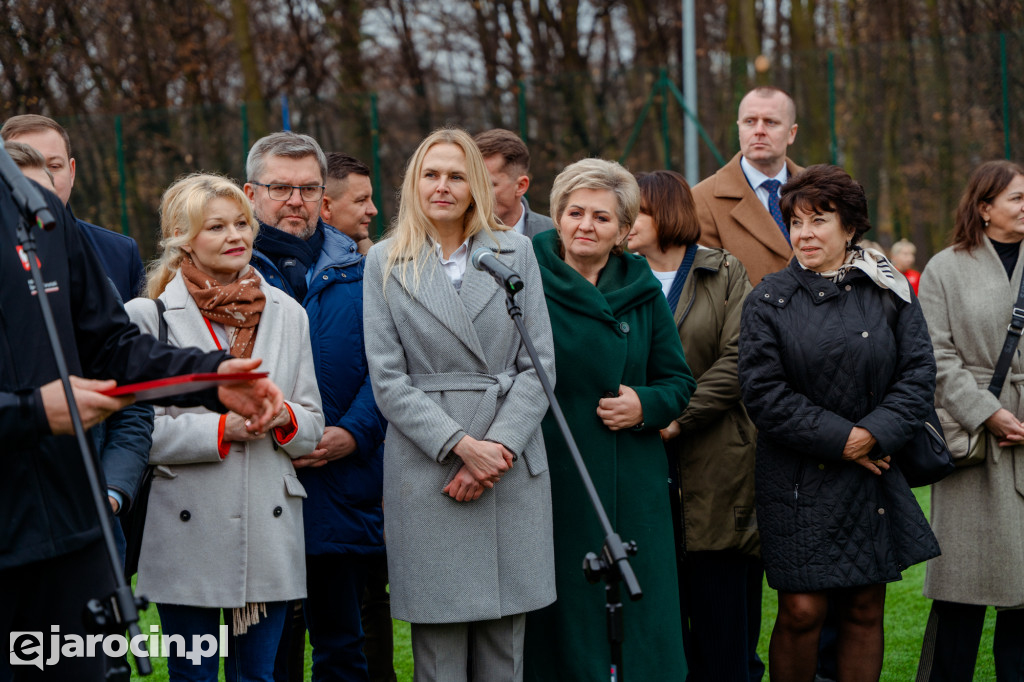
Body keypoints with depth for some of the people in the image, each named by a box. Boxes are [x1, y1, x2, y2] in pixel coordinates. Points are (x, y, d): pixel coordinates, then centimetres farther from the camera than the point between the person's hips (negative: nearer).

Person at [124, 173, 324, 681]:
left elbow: (313, 427, 13)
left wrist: (284, 416, -9)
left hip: (270, 529, 3)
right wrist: (220, 429, -16)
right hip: (187, 531, -3)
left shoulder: (287, 314, 12)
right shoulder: (149, 316, -1)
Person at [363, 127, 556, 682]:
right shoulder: (385, 263, 6)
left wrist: (500, 445, -9)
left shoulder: (515, 252, 10)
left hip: (513, 463, 2)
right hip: (426, 465, -1)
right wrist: (461, 445, -12)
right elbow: (387, 379, 0)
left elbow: (539, 363, 5)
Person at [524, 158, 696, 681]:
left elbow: (679, 382, 13)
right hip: (550, 481, -3)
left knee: (639, 619, 5)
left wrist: (645, 405, -7)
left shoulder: (642, 291, 9)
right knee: (562, 621, 0)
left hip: (632, 490, 3)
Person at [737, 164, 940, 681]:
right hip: (797, 479, -2)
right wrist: (840, 439, -13)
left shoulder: (889, 294, 5)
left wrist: (875, 435, -14)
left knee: (866, 609, 6)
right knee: (801, 609, -7)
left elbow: (919, 372, 1)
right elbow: (763, 390, -7)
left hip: (875, 474, 2)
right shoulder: (769, 301, 0)